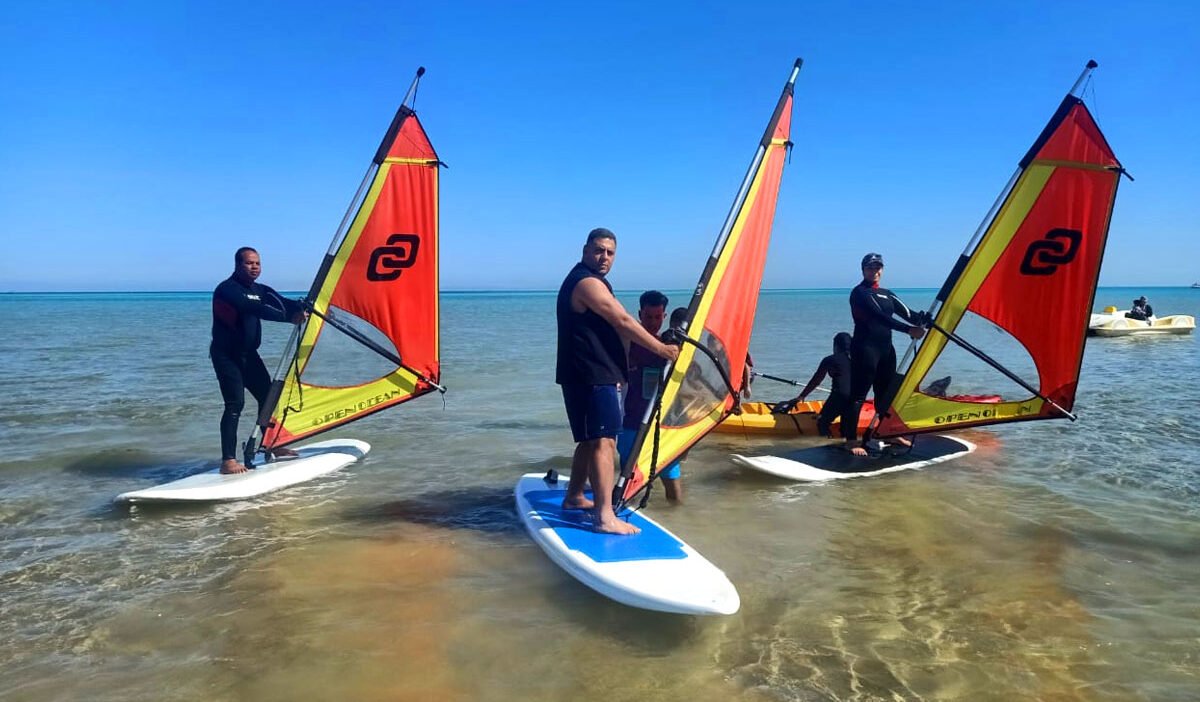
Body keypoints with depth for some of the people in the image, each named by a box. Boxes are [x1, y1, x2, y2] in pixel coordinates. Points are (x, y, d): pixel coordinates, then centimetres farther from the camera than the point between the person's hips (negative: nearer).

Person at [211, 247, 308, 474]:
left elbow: (281, 301, -7)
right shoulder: (227, 289, -14)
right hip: (226, 355, -8)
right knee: (235, 404, -16)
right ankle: (228, 461, -15)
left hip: (248, 353, 8)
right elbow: (255, 309, -29)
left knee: (267, 396, 13)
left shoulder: (259, 290, 10)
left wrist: (300, 309, -29)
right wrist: (289, 317, -33)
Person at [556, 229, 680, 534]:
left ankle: (574, 497, 30)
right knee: (604, 441, -14)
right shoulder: (588, 283, -14)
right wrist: (661, 349, -9)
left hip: (589, 375, 11)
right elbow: (623, 322, -16)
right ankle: (605, 516, -16)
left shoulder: (583, 280, 21)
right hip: (591, 376, -11)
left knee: (590, 438, 19)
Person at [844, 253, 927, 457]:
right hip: (865, 348, -8)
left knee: (886, 393, 16)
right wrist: (908, 330, -28)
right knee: (858, 394, -9)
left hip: (886, 348, 8)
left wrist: (925, 319, -13)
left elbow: (907, 313, 6)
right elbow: (880, 317, -20)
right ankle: (851, 440, -9)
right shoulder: (859, 292, -7)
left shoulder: (887, 294, 17)